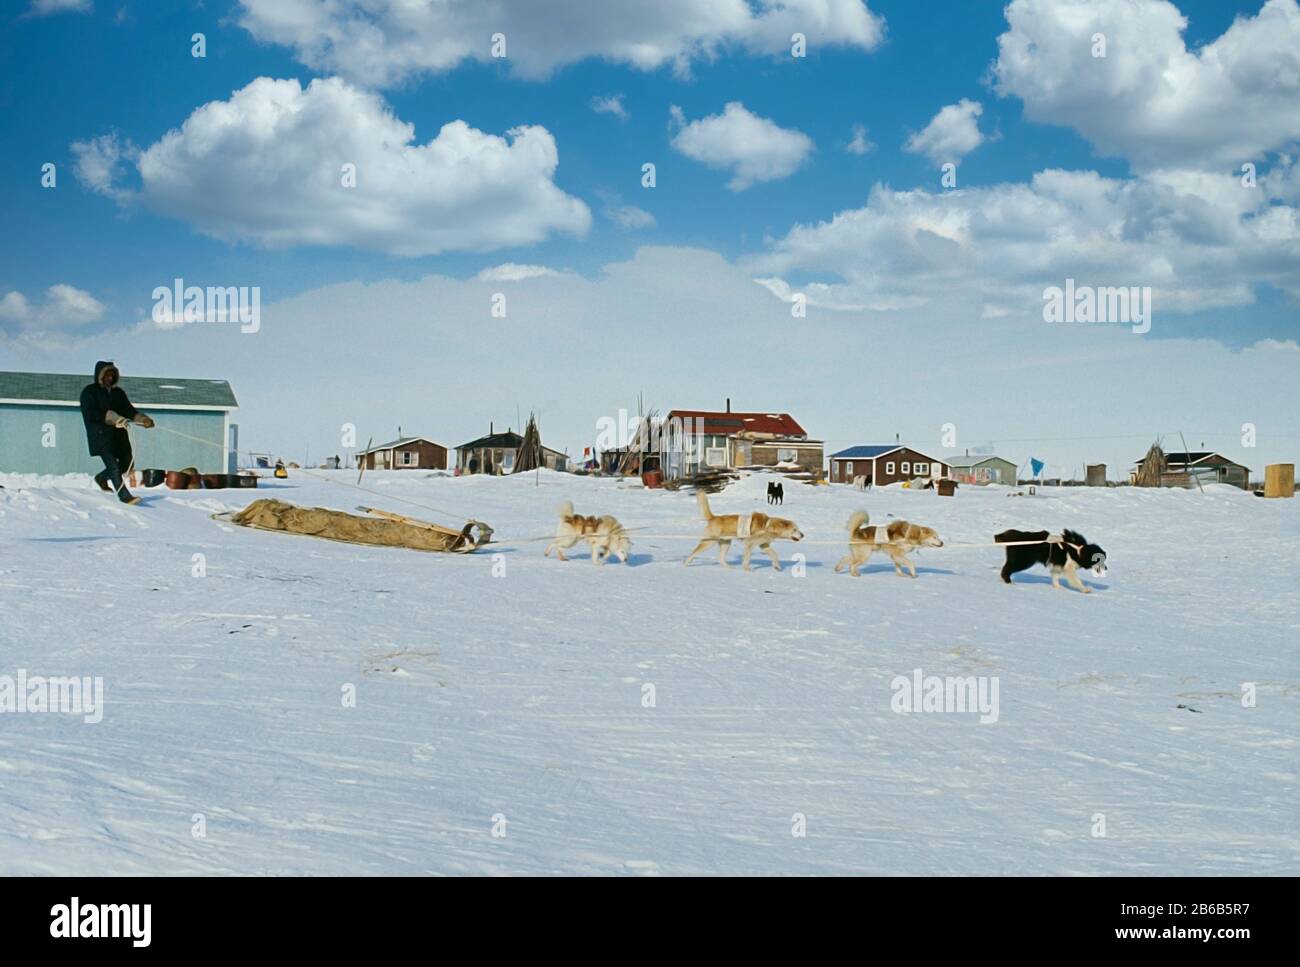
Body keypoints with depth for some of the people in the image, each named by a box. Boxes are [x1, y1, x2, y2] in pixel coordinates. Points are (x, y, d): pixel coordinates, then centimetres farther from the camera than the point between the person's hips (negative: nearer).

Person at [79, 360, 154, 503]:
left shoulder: (118, 392, 17)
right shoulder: (89, 392, -1)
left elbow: (129, 410, 11)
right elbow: (93, 414, -13)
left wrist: (143, 420, -8)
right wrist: (115, 418, -24)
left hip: (118, 434, 7)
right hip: (101, 435, -7)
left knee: (127, 463, 10)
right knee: (113, 465, -15)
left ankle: (101, 478, 34)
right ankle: (124, 496, -15)